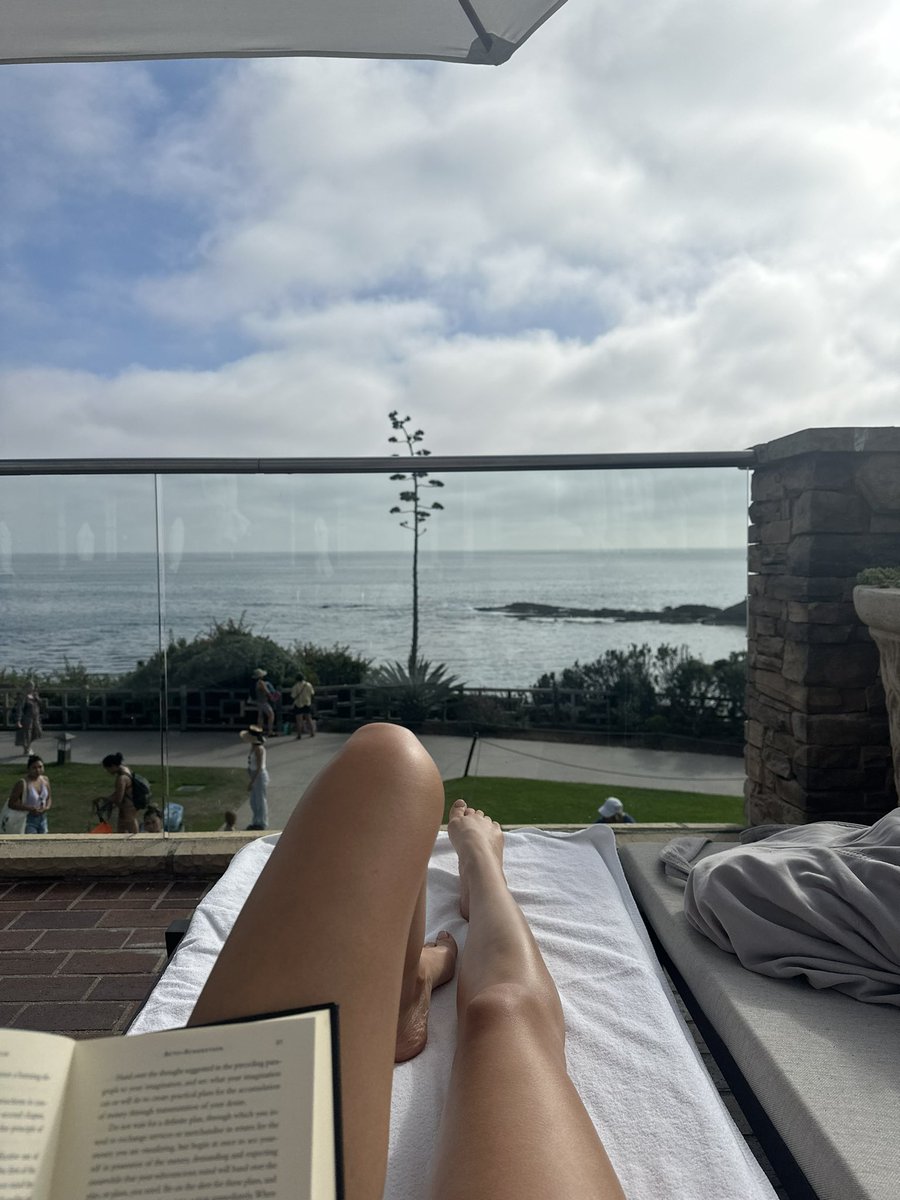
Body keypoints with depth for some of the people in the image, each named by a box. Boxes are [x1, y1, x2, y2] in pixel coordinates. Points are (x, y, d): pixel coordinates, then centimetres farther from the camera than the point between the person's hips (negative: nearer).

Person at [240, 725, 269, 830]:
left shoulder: (259, 749, -22)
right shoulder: (253, 747, 6)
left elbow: (259, 767, -23)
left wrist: (251, 782, -22)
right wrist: (251, 780, 17)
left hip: (260, 776, -9)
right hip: (255, 776, 9)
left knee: (260, 800, 3)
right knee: (254, 801, 17)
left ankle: (262, 824, 15)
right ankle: (255, 822, 30)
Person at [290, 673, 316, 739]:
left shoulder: (295, 686, -11)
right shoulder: (308, 685, -2)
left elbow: (293, 696, -12)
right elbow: (312, 693, 5)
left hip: (298, 704, -3)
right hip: (307, 704, 3)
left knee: (299, 720, -1)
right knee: (309, 719, 15)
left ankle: (299, 735, -5)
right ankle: (312, 733, 17)